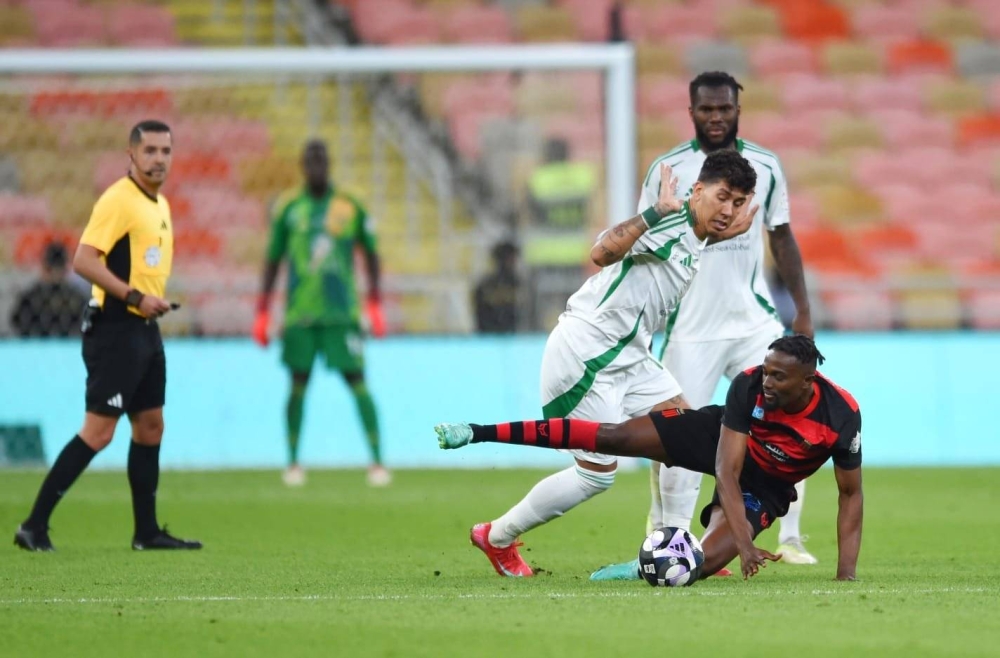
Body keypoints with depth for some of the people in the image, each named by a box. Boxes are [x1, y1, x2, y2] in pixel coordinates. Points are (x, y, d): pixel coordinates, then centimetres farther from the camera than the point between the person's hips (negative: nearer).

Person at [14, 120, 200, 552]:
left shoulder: (160, 204, 15)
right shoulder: (118, 200, -13)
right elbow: (83, 260, -21)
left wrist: (157, 299, 11)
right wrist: (134, 296, -24)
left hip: (145, 330, 9)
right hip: (116, 329, -9)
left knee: (150, 427, 11)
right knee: (98, 432, -11)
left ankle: (146, 532, 18)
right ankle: (35, 526, -8)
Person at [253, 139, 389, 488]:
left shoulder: (350, 207, 4)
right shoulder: (288, 208, 6)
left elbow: (371, 254, 12)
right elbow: (272, 260, 12)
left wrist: (375, 305, 5)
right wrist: (262, 314, 8)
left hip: (342, 312, -1)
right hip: (299, 313, 1)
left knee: (357, 382, -7)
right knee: (298, 384, 2)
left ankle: (377, 460, -5)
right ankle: (293, 462, 12)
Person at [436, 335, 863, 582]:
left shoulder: (841, 416, -32)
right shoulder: (749, 385, -32)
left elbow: (851, 494, -17)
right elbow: (726, 471, -33)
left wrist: (846, 571, -24)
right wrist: (744, 543, -44)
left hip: (763, 488, 0)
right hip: (721, 437, 0)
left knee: (705, 561, -26)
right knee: (614, 437, -12)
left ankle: (643, 571, 9)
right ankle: (477, 433, -9)